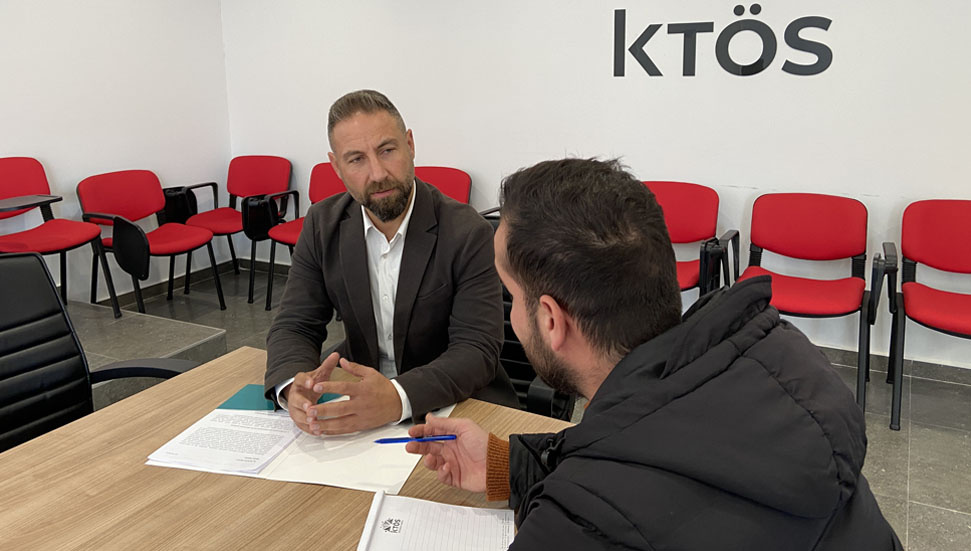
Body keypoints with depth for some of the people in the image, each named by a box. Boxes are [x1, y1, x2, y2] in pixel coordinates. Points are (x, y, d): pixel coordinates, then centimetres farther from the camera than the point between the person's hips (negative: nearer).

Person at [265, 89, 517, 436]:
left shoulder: (468, 234, -17)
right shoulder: (323, 226, -3)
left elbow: (477, 351, -21)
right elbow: (295, 326, -3)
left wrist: (398, 398, -40)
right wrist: (293, 387, -28)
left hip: (458, 408, -3)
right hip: (358, 398, 3)